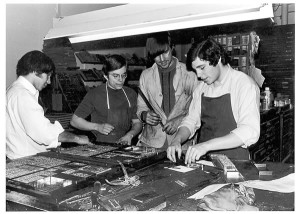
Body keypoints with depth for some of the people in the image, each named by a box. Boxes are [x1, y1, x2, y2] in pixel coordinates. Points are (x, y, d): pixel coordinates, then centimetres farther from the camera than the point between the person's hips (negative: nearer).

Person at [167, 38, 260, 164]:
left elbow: (249, 132, -21)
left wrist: (207, 145, -28)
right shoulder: (201, 88, 9)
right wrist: (177, 140, -7)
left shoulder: (244, 85, -10)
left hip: (235, 163, -5)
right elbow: (191, 121, 13)